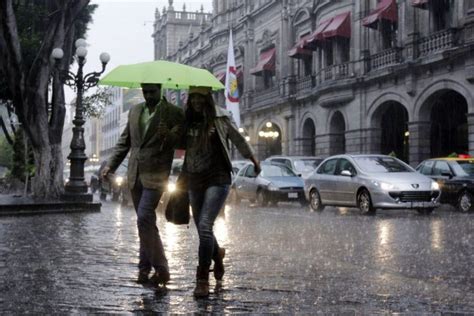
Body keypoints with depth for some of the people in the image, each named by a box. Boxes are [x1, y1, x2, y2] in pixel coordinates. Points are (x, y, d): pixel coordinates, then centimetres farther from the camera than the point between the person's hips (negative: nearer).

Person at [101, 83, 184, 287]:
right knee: (146, 223, 12)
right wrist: (111, 164, 12)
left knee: (144, 219, -17)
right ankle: (146, 268, 19)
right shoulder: (135, 111, 15)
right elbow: (125, 141, 20)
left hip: (155, 175, -6)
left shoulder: (173, 113, -2)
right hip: (135, 174, 6)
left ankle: (160, 268, -9)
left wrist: (168, 136, -24)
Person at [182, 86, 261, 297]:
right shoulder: (186, 119, 4)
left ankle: (203, 279, -12)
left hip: (217, 178, -4)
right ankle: (217, 254, 45)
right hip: (194, 180, 4)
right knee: (202, 229, 13)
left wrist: (254, 160, 23)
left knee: (205, 226, -18)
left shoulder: (221, 118, -4)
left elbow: (238, 139, 10)